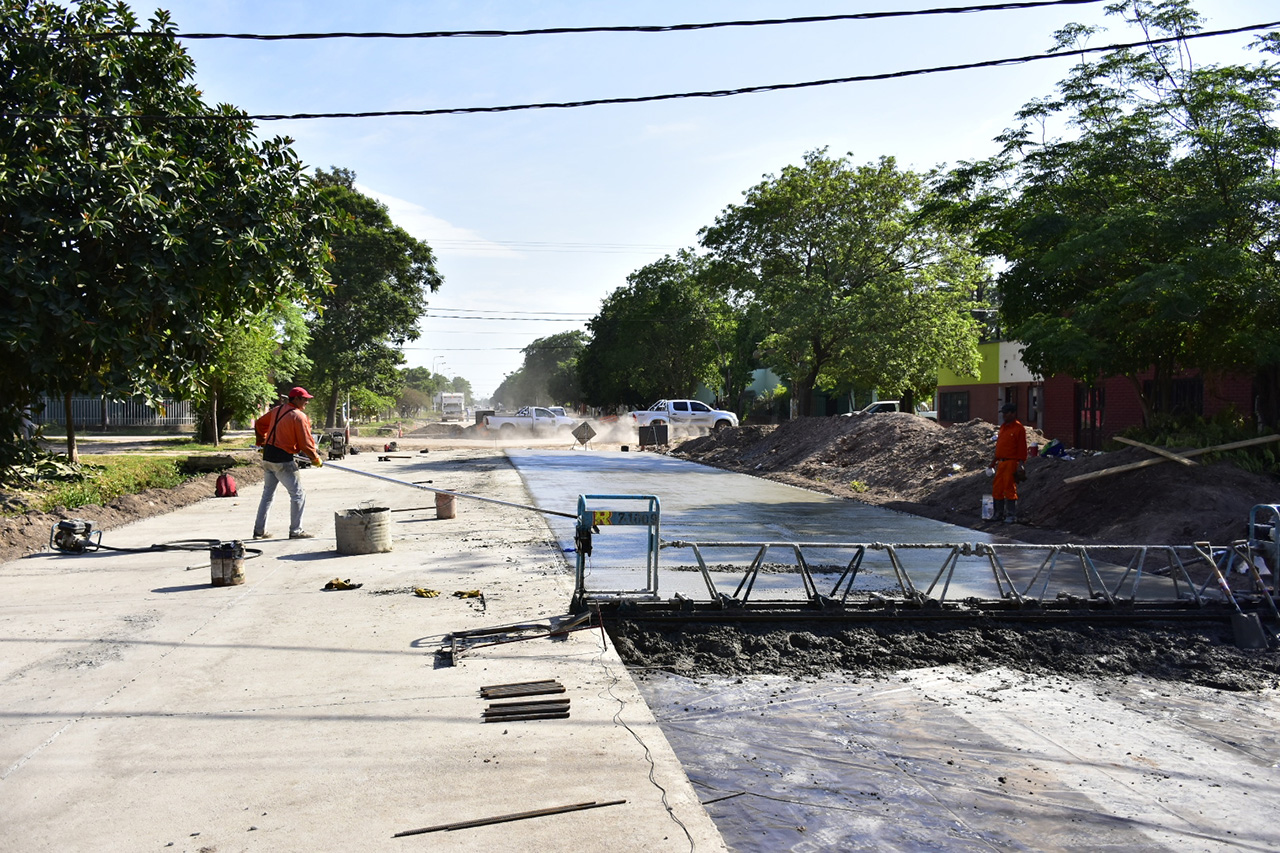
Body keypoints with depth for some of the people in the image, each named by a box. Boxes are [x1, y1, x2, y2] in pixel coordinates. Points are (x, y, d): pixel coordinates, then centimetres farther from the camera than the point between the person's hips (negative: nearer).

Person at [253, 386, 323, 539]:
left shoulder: (277, 410, 10)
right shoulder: (299, 416, -13)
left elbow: (259, 424, 22)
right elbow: (306, 443, -13)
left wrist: (262, 443, 32)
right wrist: (316, 459, 1)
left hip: (267, 458, 8)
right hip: (283, 460, -8)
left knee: (267, 494, 17)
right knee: (298, 495, 1)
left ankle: (259, 530, 20)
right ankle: (296, 531, 3)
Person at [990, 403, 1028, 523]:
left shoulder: (1019, 428, -9)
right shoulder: (1003, 427, 16)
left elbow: (1022, 448, -12)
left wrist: (1021, 463, -17)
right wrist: (995, 460, 21)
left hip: (1011, 463, -8)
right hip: (1001, 463, 8)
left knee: (1010, 489, -4)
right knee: (997, 489, 10)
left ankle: (1011, 515, 5)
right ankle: (999, 513, 20)